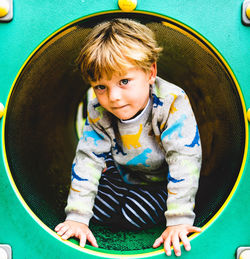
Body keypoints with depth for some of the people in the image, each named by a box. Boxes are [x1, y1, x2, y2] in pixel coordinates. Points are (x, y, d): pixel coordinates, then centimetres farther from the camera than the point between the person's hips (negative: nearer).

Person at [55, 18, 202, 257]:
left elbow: (184, 160, -33)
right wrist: (76, 217, -18)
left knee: (136, 216, -20)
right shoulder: (98, 112, -20)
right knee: (96, 208, -9)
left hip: (161, 178, -3)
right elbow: (88, 159, -14)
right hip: (123, 174, 4)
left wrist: (179, 221, -35)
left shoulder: (172, 103, -34)